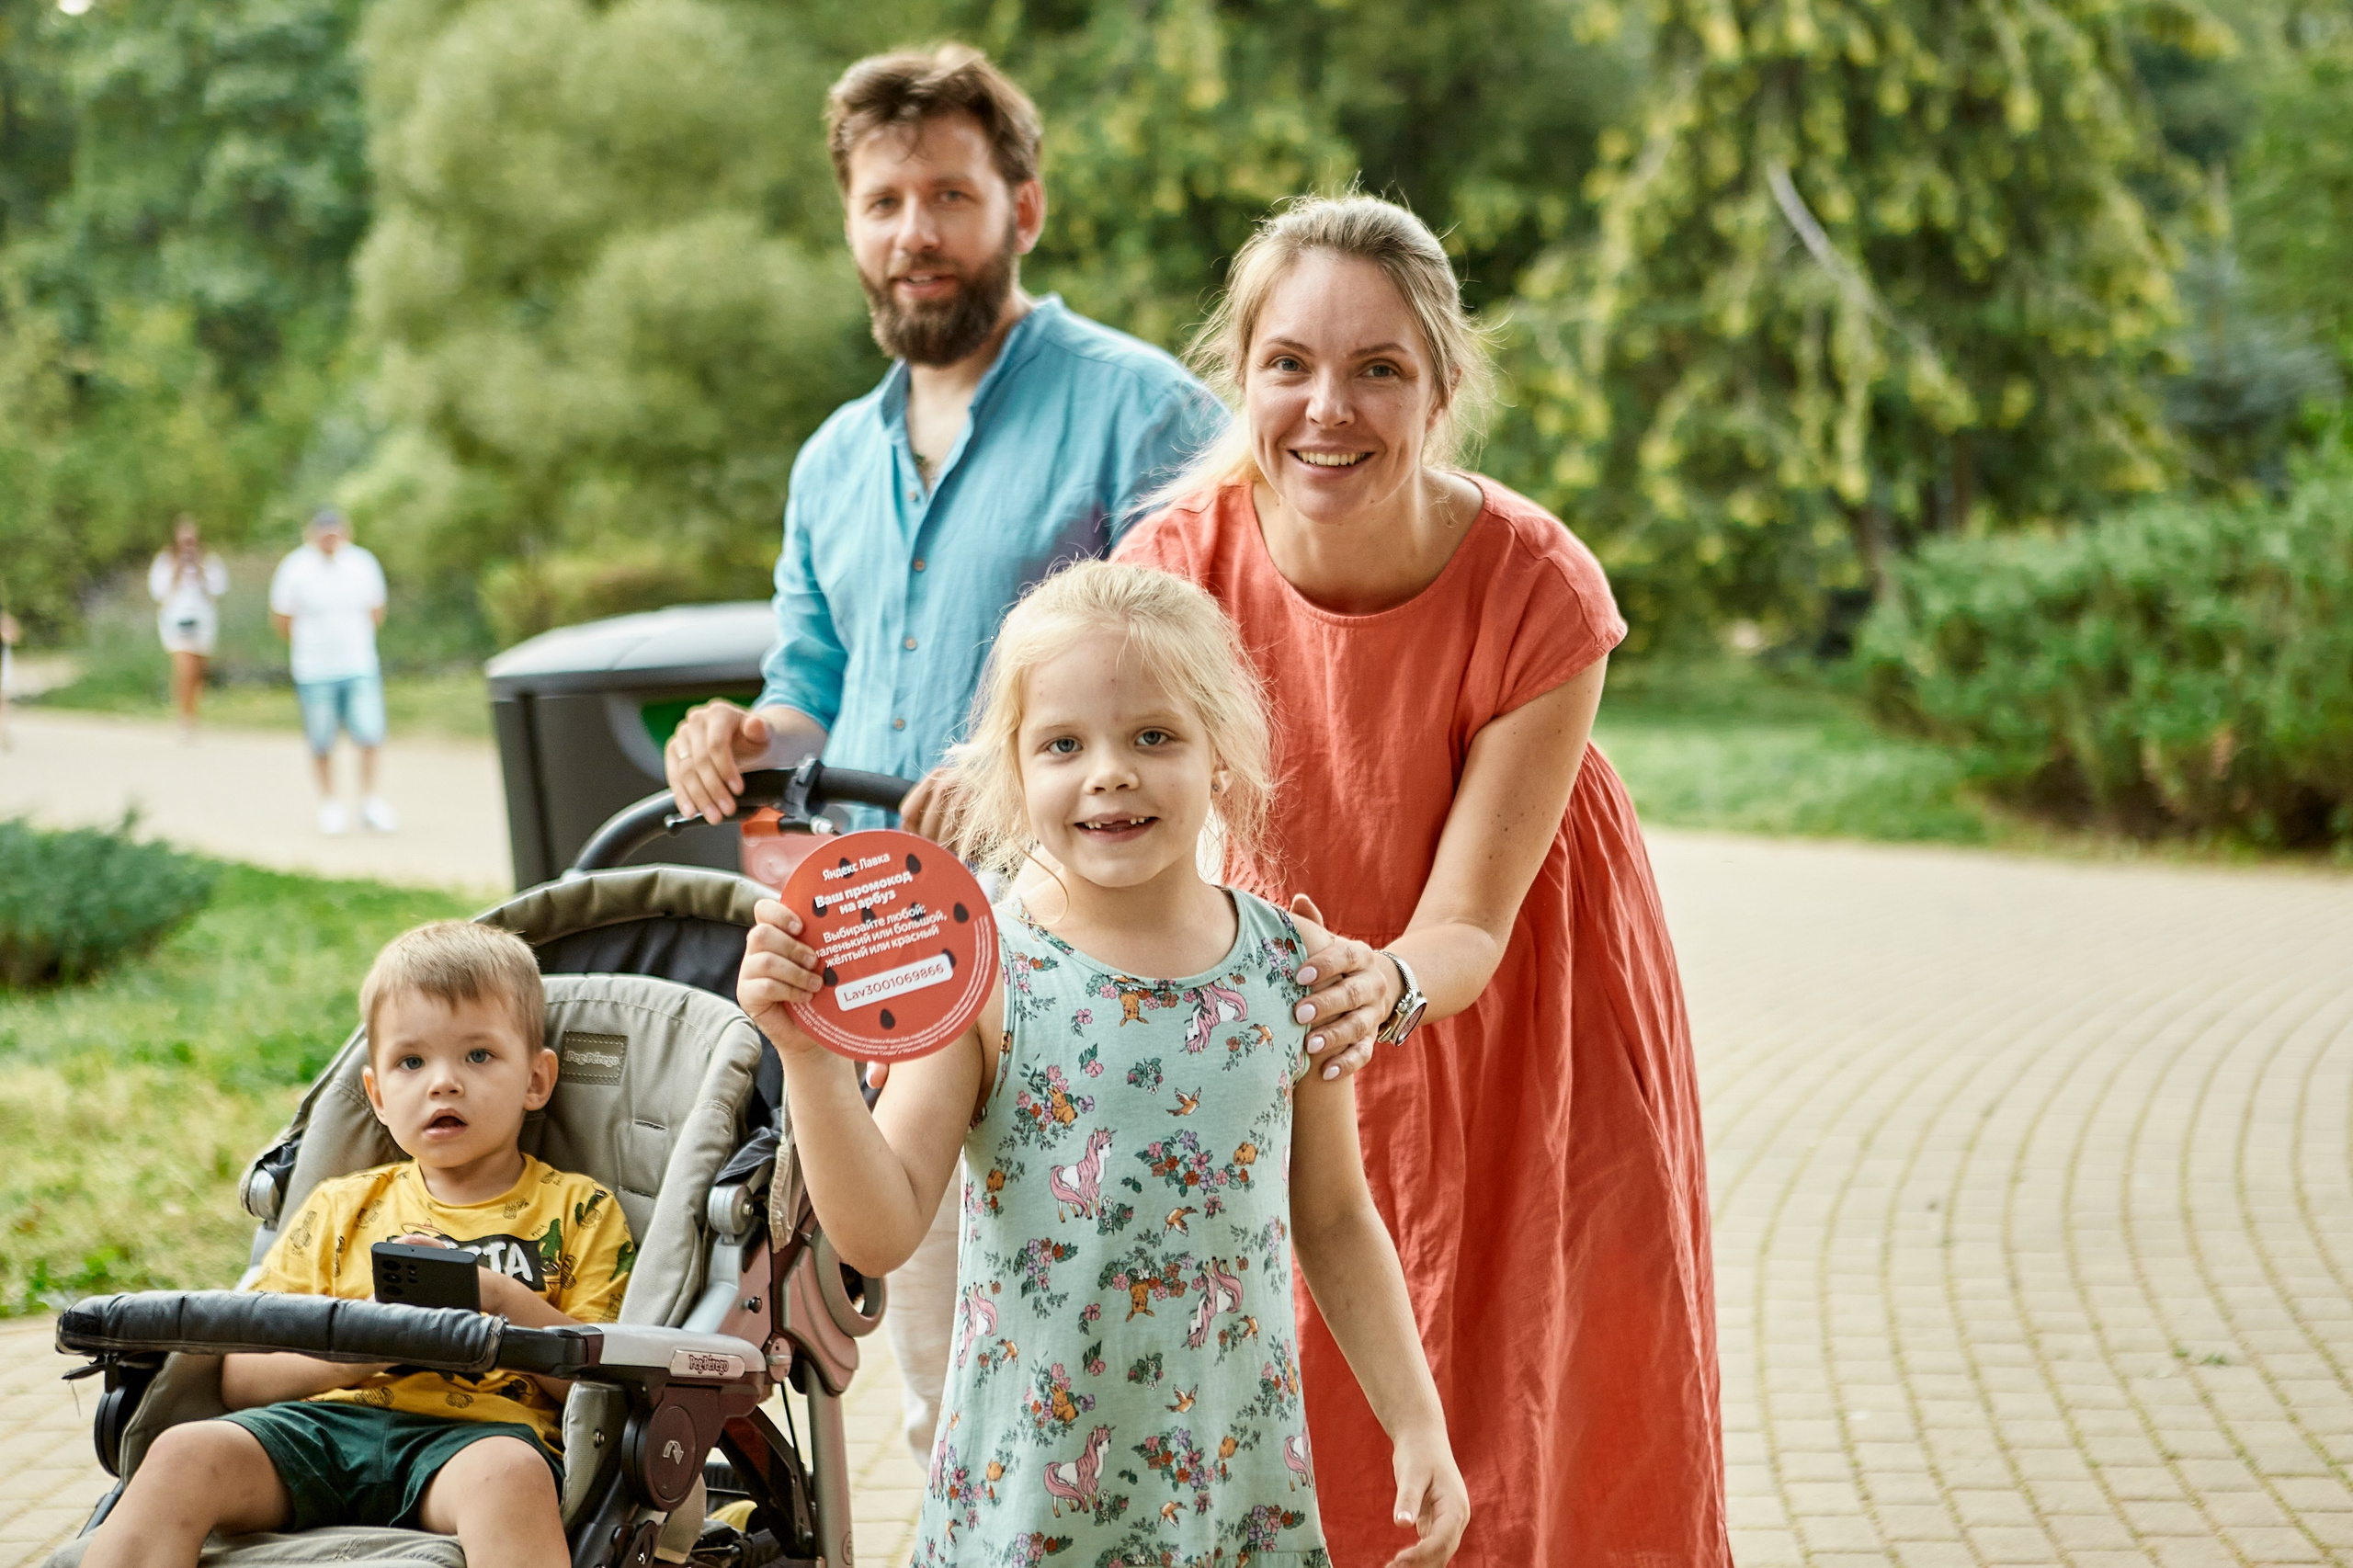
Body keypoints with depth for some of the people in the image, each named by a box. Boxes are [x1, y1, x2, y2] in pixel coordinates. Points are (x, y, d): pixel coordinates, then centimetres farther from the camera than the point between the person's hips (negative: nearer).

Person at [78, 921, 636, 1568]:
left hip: (479, 1431, -3)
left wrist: (501, 1298, -9)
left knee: (507, 1472, -39)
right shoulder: (340, 1207, 23)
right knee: (186, 1452, -26)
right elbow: (239, 1379, 16)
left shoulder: (580, 1211, 16)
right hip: (322, 1423, 3)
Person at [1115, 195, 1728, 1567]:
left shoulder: (1539, 591, -29)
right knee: (1302, 1448, 5)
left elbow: (1468, 926, -25)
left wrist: (1387, 985, -47)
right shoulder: (1183, 560, -23)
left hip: (1520, 1026, -1)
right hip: (1291, 1010, 2)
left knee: (1549, 1445, 3)